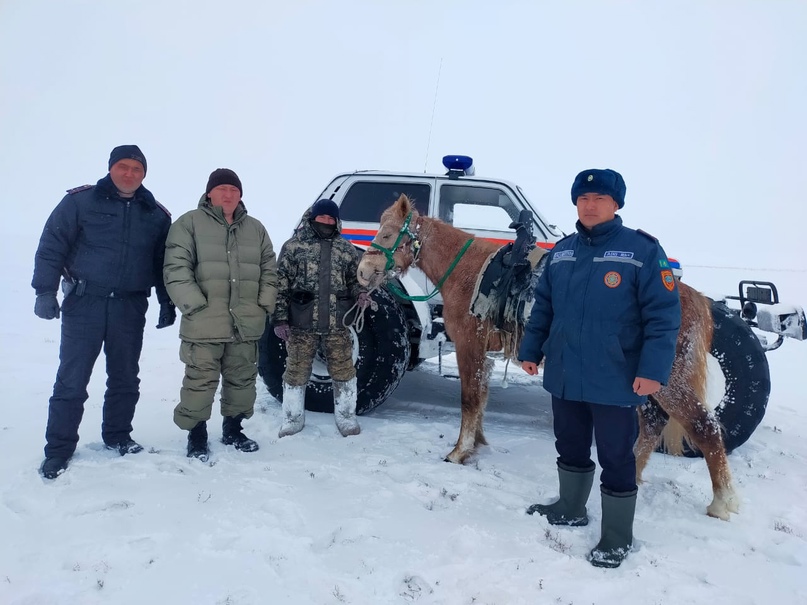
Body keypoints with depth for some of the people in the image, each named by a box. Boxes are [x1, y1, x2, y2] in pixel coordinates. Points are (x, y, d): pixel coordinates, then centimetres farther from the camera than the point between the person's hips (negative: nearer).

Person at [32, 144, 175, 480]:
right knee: (71, 380, -1)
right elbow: (52, 246, -2)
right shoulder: (80, 201, -1)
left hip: (130, 309, 3)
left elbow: (164, 263, 14)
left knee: (125, 378, 11)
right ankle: (58, 449, 10)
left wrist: (167, 302, 10)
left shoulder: (156, 214, 8)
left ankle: (117, 436, 28)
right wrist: (46, 291, -10)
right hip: (84, 304, -3)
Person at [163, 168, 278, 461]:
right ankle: (196, 435, 14)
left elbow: (269, 269, 16)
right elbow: (176, 268, -8)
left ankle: (233, 429, 31)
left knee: (242, 380, 14)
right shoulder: (189, 223, -1)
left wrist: (265, 303, 4)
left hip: (246, 324, 5)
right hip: (204, 324, -5)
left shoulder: (255, 228, 14)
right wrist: (195, 305, -15)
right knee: (200, 381, -2)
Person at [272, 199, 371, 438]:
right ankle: (293, 419, 23)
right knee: (296, 371, 8)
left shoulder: (346, 249, 9)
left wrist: (361, 294, -6)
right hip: (301, 324, -2)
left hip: (337, 324, 2)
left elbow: (355, 279, 17)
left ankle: (346, 418, 24)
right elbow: (280, 285, -1)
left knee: (343, 371, 8)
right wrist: (280, 319, -7)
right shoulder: (293, 246, 1)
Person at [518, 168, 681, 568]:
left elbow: (663, 315, -13)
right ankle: (571, 509, 43)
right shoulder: (561, 251, 7)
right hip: (564, 375, 5)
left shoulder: (643, 250, -10)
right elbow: (543, 307, 13)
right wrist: (530, 350, 10)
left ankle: (617, 538, 24)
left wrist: (654, 369, -20)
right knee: (570, 448, 21)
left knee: (616, 458, 7)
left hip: (615, 380, -5)